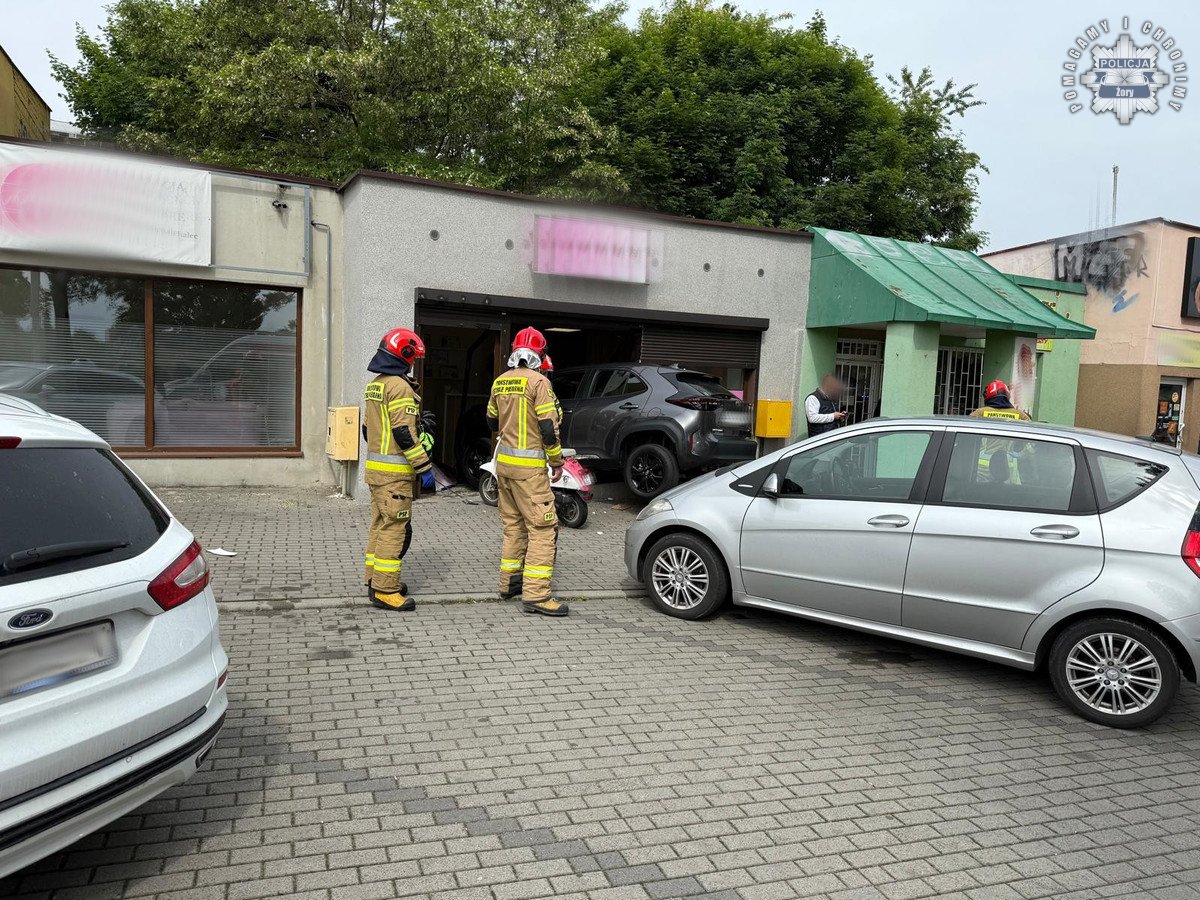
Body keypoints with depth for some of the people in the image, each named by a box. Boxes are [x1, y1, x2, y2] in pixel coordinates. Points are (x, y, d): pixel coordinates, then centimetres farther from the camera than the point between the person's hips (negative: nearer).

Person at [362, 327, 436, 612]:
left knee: (379, 524, 17)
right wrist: (424, 467, -16)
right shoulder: (400, 386, -16)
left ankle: (375, 580, 26)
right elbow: (404, 434, -21)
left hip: (375, 467, 10)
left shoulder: (374, 385, 15)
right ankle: (384, 591, -2)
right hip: (395, 471, -10)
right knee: (395, 529, -5)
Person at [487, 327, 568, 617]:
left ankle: (509, 582, 25)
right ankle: (535, 594, -8)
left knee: (513, 524, 18)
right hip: (529, 466, -8)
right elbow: (548, 427, -16)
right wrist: (557, 462, -5)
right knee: (543, 527, -5)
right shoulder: (538, 381, -13)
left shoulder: (500, 382, 8)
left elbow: (492, 421, 19)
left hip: (504, 461, 8)